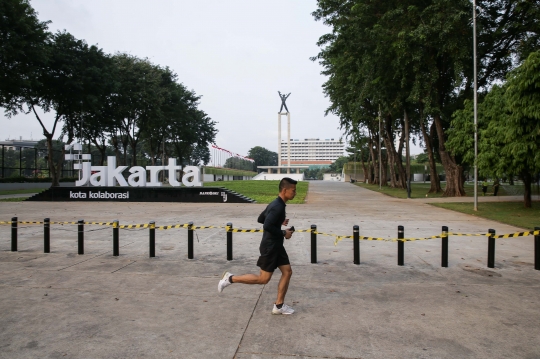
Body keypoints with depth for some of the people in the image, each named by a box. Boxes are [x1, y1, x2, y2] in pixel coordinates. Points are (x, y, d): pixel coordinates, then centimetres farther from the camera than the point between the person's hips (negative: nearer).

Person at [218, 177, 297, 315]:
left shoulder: (276, 204, 9)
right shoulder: (278, 207, -23)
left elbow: (260, 219, 17)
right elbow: (267, 226, -31)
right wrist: (283, 233, -19)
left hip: (276, 245, 10)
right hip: (270, 246, -10)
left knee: (287, 272, 10)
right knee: (263, 279, 0)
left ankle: (279, 306, 17)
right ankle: (230, 278, 10)